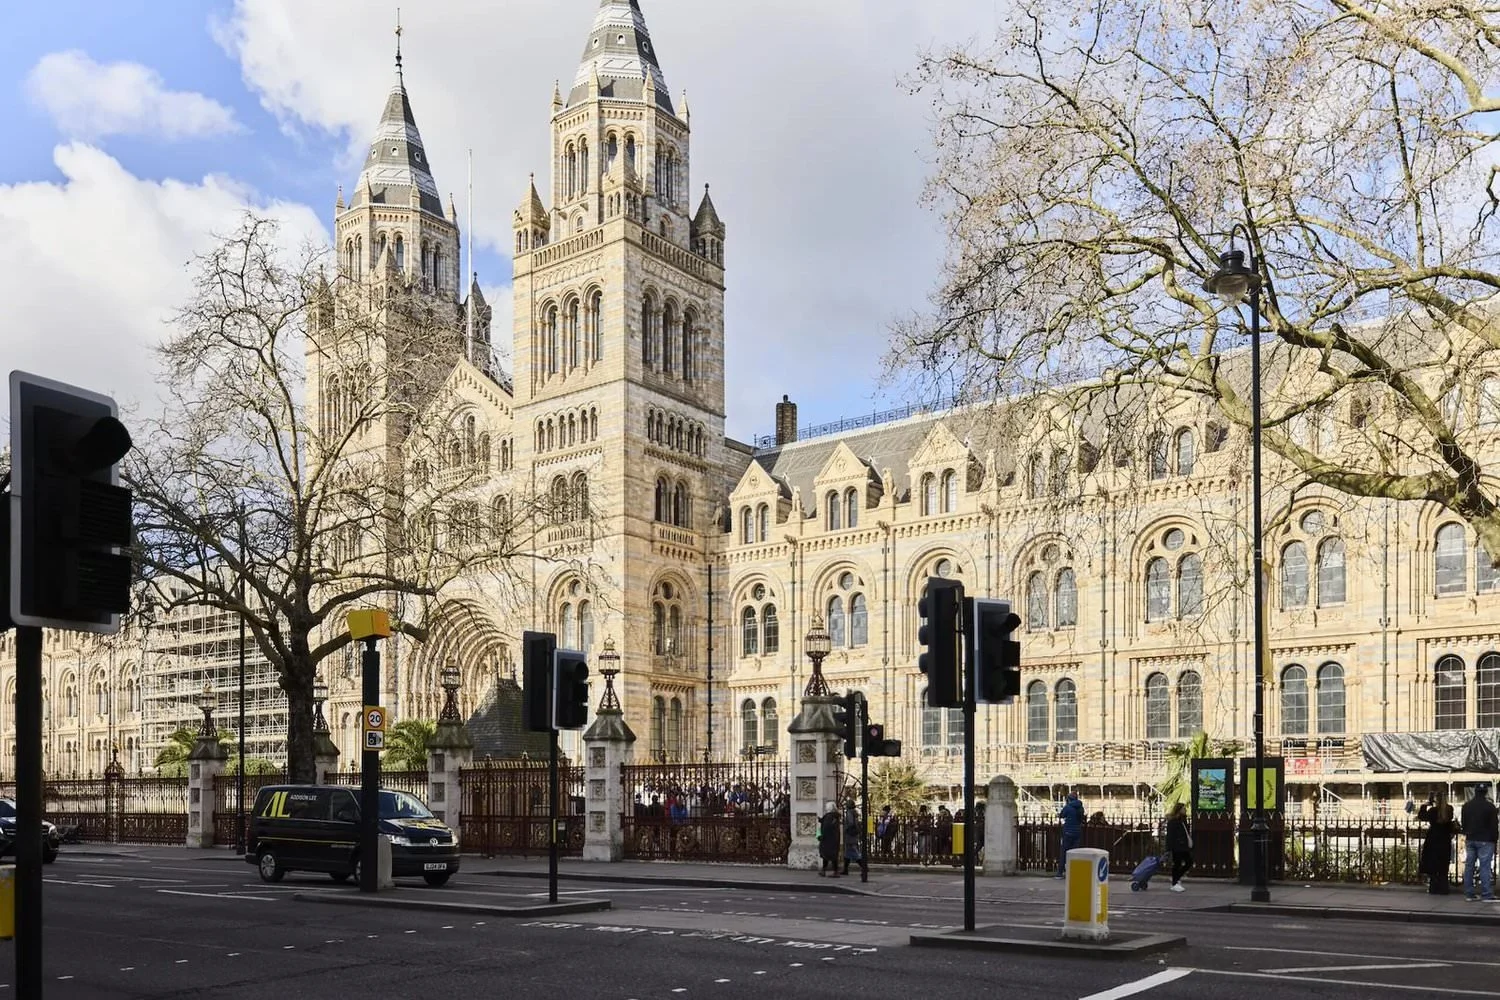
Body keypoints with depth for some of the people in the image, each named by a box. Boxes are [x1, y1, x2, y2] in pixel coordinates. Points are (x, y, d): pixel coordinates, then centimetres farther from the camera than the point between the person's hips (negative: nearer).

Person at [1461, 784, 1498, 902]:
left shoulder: (1466, 806, 9)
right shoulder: (1489, 806, -12)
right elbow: (1494, 824, -9)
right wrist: (1495, 838, 0)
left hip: (1470, 840, 6)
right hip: (1485, 841, -6)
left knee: (1469, 866, 7)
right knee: (1485, 867, -6)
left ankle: (1469, 894, 9)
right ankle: (1487, 895, -8)